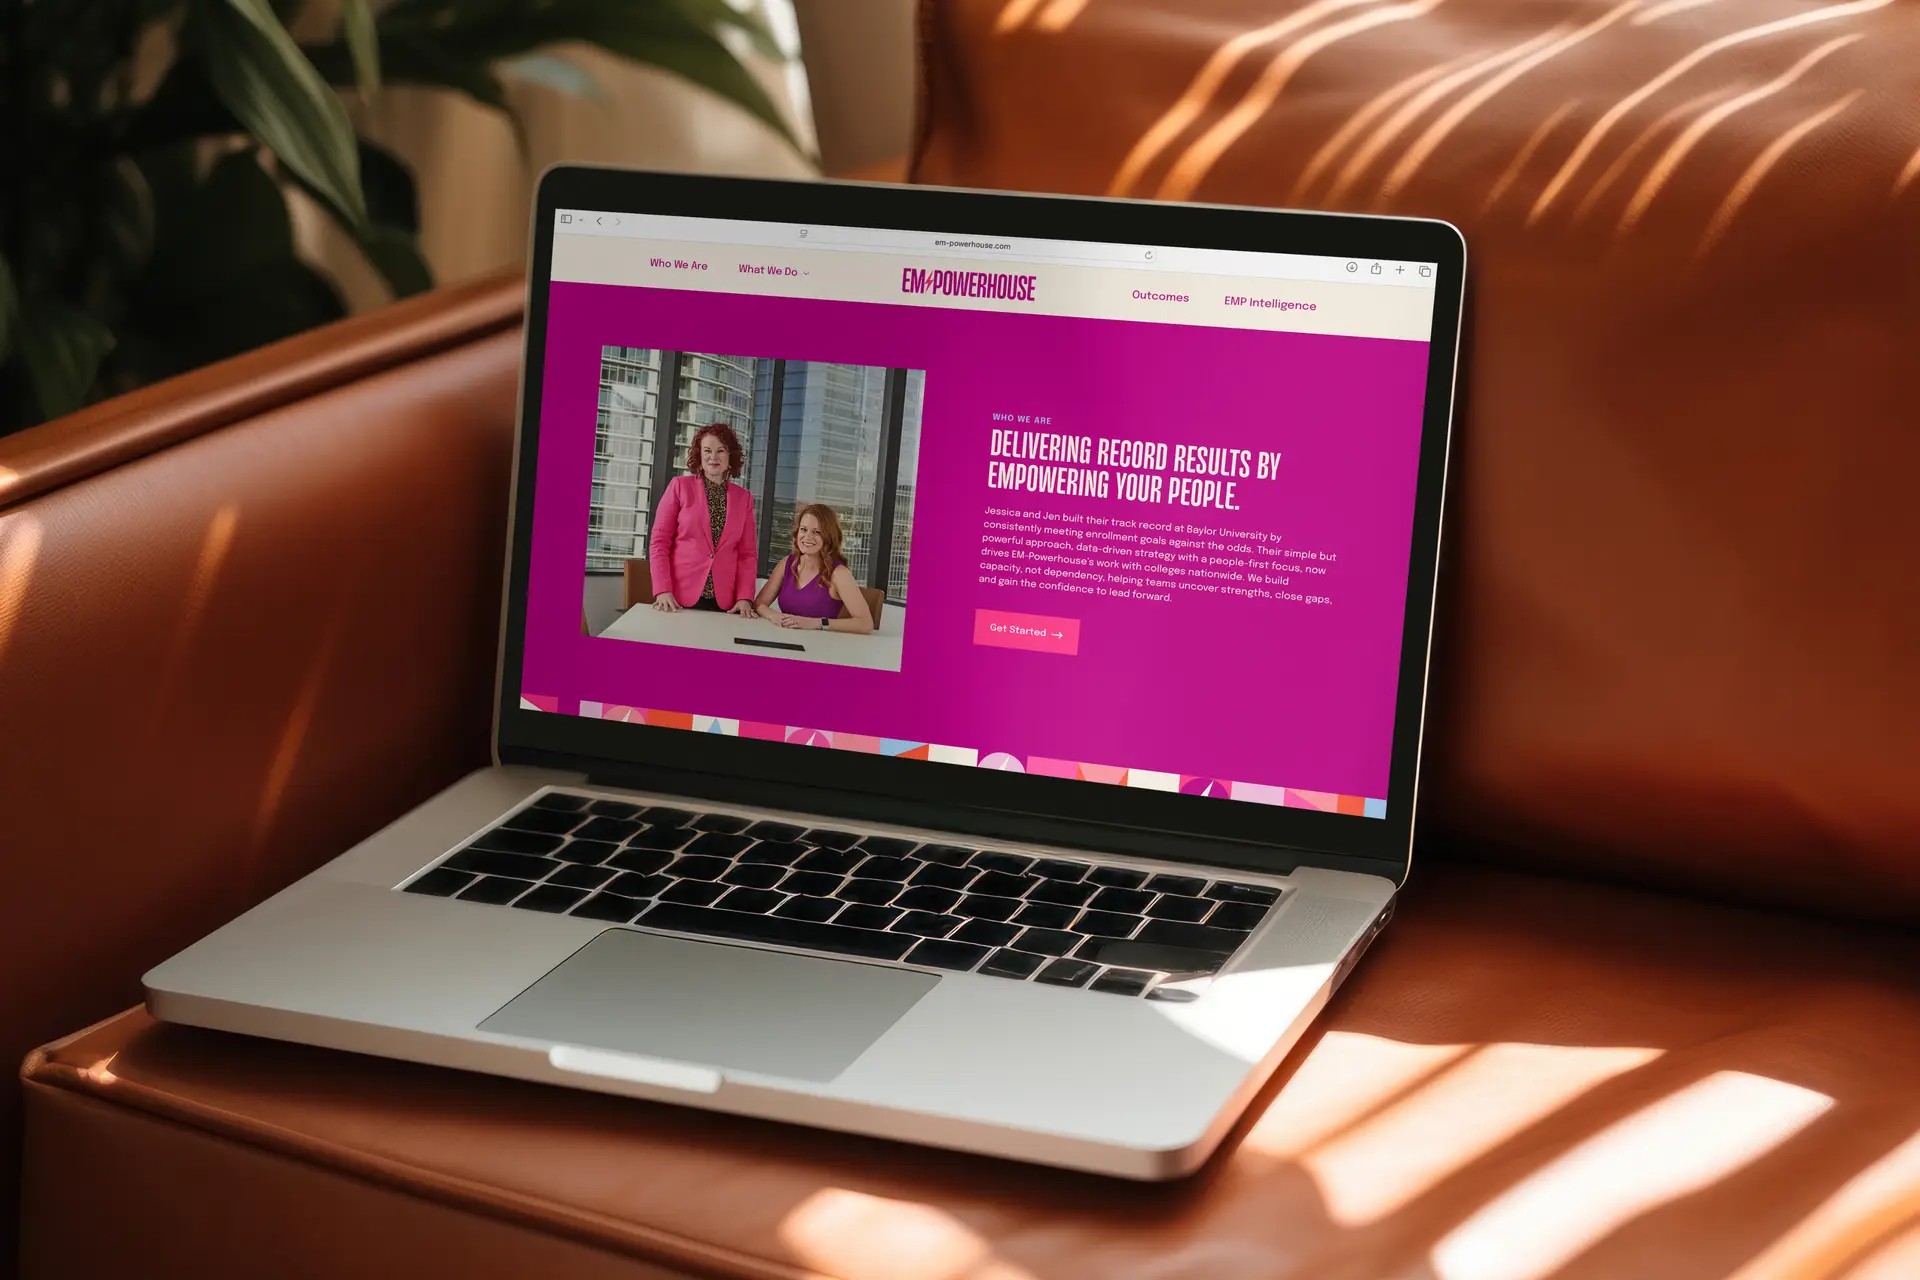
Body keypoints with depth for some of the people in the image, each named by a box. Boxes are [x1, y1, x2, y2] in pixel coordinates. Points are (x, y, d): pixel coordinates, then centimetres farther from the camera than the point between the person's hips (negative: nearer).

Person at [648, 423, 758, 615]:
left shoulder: (744, 498, 10)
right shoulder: (680, 486, 3)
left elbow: (748, 553, 9)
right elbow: (659, 541, 0)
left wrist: (745, 598, -5)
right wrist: (662, 590, -11)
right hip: (678, 600, -2)